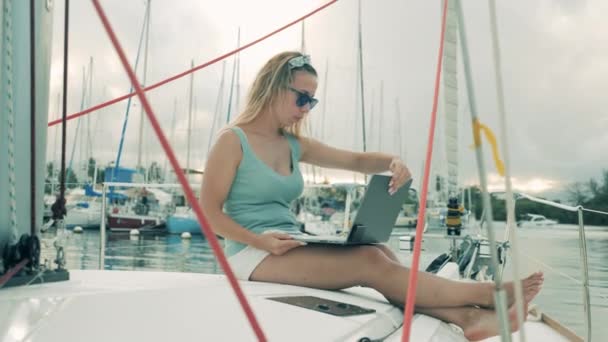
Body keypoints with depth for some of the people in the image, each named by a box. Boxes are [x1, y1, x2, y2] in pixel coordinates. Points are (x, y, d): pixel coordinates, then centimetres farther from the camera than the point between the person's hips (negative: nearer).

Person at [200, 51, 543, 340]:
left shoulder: (294, 145, 13)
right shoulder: (232, 140, -6)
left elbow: (356, 160, 10)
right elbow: (209, 211, -9)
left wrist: (392, 161, -12)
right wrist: (260, 240, -23)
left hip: (289, 248, 7)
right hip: (253, 254, -7)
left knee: (380, 253, -20)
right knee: (370, 263, -24)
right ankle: (489, 294, -23)